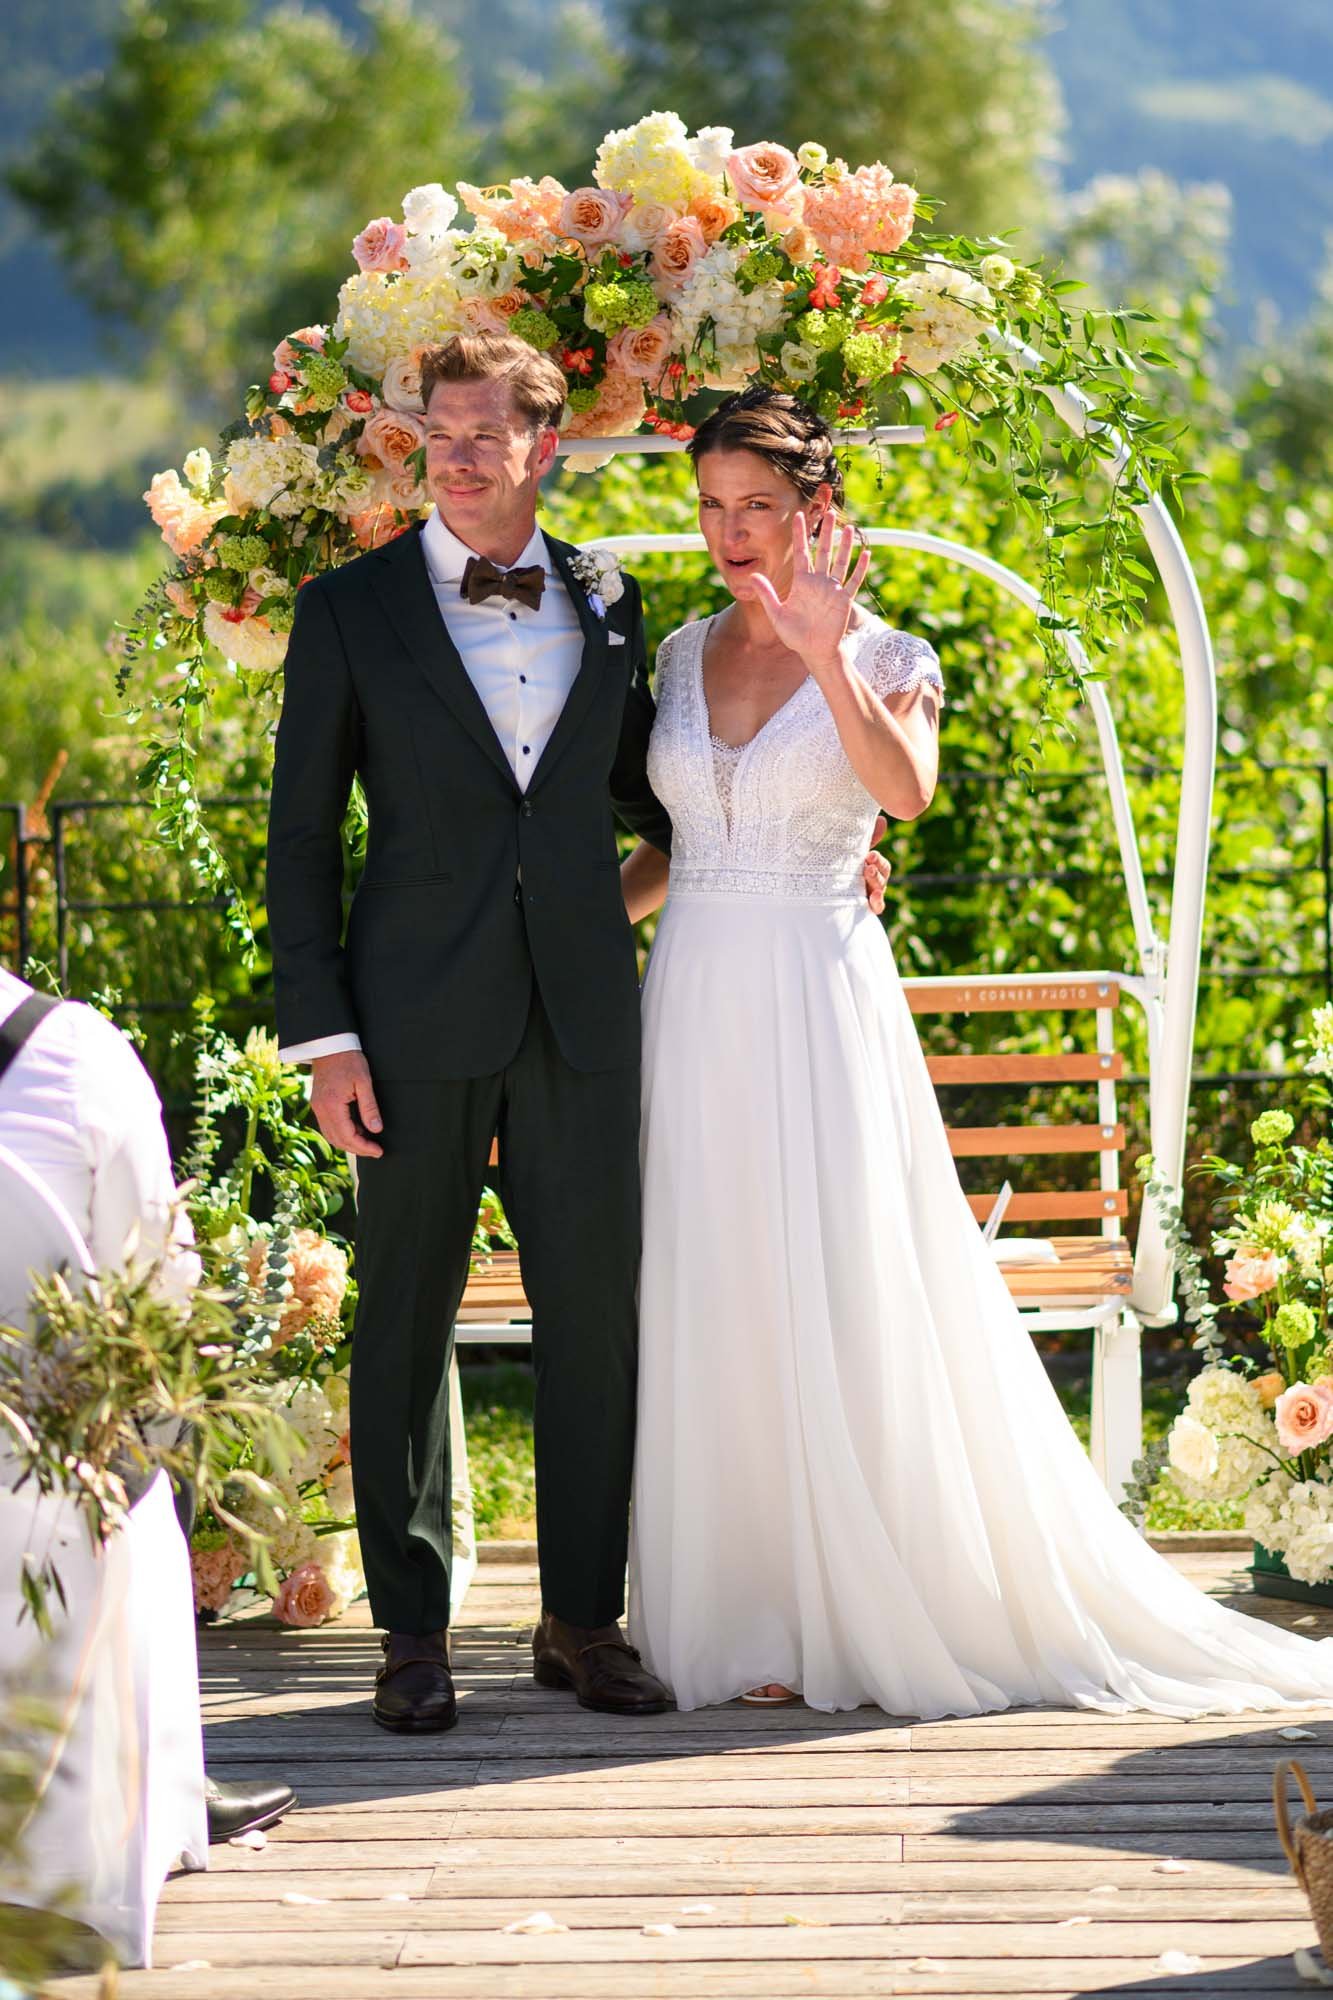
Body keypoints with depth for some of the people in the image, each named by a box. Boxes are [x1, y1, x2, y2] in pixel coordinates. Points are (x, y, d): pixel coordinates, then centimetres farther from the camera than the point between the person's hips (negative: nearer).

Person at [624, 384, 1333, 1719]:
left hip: (822, 1006, -4)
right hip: (696, 999, 4)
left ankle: (876, 1608, 3)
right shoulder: (684, 656, 13)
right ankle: (748, 1610, 10)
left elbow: (907, 791, -20)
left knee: (847, 1299, -5)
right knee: (716, 1309, 3)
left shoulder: (883, 657, 1)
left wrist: (827, 657, -27)